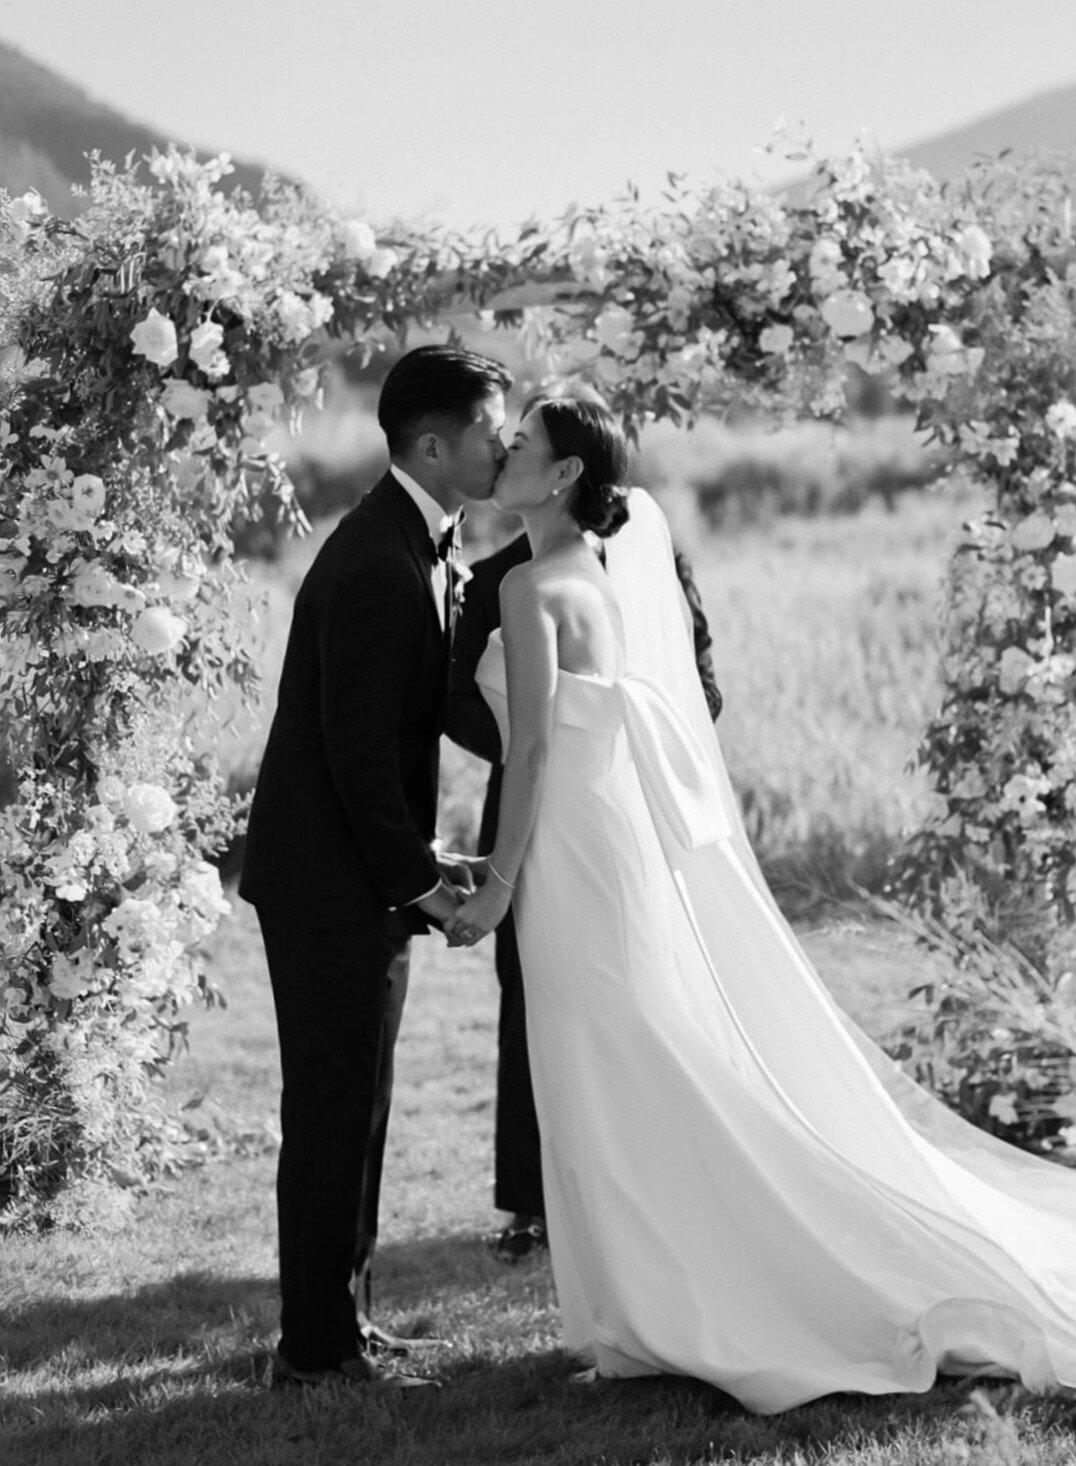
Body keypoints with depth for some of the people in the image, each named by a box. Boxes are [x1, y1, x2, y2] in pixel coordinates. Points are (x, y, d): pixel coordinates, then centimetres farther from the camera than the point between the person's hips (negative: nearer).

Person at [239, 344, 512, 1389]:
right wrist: (418, 879, -16)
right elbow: (357, 749, -23)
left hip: (368, 875, 10)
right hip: (331, 880, -10)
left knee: (355, 1104, 17)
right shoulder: (375, 568, -23)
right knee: (334, 1106, -3)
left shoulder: (421, 544, 9)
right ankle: (317, 1347, 5)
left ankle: (340, 1315, 27)